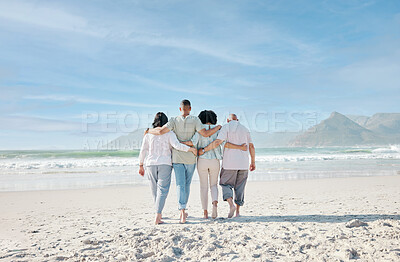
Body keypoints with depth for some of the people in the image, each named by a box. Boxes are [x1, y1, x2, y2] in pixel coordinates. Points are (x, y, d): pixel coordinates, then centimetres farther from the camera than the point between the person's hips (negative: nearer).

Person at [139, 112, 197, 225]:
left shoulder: (148, 134, 6)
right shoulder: (169, 133, -2)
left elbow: (143, 151, 8)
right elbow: (177, 145, -18)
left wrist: (141, 166, 16)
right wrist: (191, 149, -12)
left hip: (151, 164, 3)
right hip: (165, 164, -3)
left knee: (155, 190, 15)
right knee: (162, 190, -3)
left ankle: (159, 214, 24)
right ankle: (157, 217, -14)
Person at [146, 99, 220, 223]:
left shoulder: (174, 121, -4)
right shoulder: (194, 120, -6)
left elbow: (161, 131, -16)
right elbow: (205, 134, -14)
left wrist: (149, 130, 4)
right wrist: (218, 127, 1)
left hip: (177, 157, 0)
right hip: (190, 157, 0)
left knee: (180, 185, -1)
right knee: (187, 184, 15)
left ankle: (182, 210, -15)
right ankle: (182, 209, 23)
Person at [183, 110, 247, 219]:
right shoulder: (217, 130, 0)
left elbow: (192, 142, -19)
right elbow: (225, 144, -13)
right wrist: (240, 147, -6)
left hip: (202, 161, -1)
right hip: (214, 161, 1)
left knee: (203, 186, 10)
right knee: (213, 185, 15)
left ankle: (205, 212, 11)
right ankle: (215, 203, -13)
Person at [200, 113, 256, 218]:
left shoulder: (226, 128, -2)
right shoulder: (245, 129, 13)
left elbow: (217, 142, -17)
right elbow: (251, 146, 9)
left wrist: (203, 150, -11)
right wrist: (253, 162, 16)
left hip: (229, 163, -4)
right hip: (243, 163, 4)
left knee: (225, 184, 10)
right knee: (239, 187, 13)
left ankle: (231, 205, -12)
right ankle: (238, 211, 14)